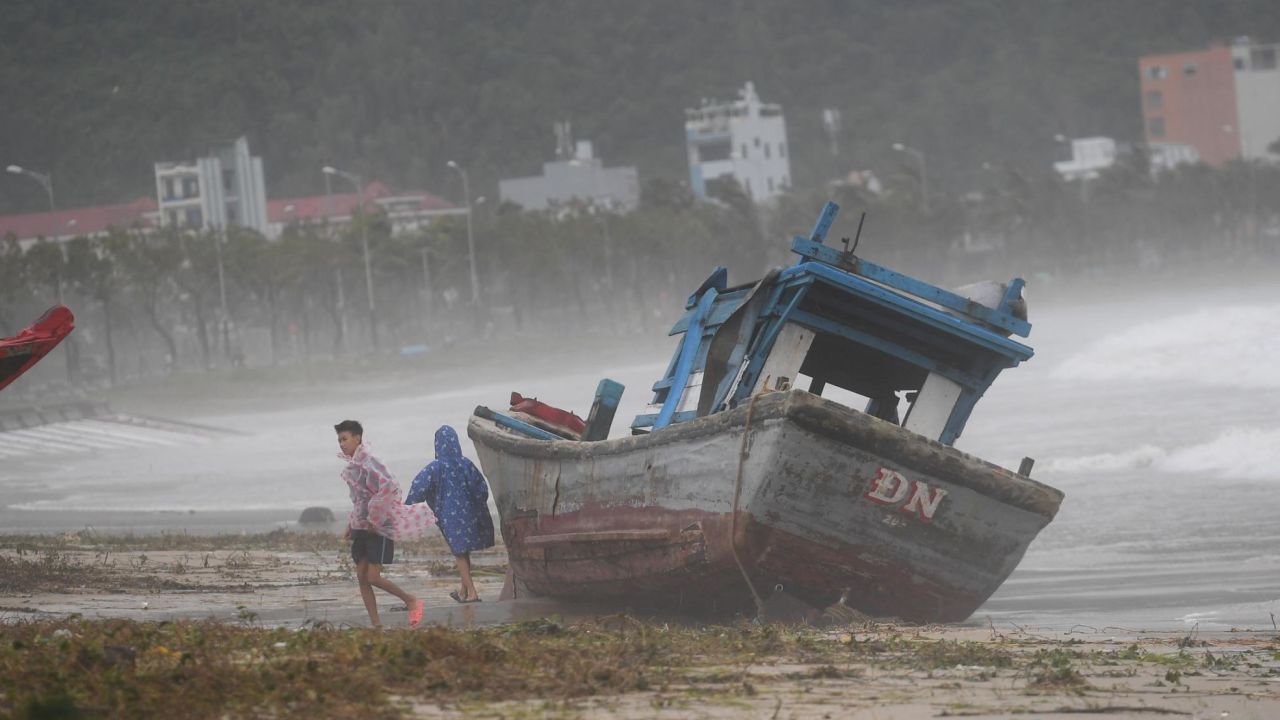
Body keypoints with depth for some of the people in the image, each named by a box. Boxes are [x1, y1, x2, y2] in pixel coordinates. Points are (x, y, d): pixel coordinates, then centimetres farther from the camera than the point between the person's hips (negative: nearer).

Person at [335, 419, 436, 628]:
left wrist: (374, 519, -23)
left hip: (379, 527, -9)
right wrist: (351, 524, 17)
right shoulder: (352, 465, 12)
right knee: (362, 577, 3)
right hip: (362, 527, 9)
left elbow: (387, 487, -30)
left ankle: (412, 602, 7)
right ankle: (376, 624, 6)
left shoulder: (368, 462, -17)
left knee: (373, 577, -12)